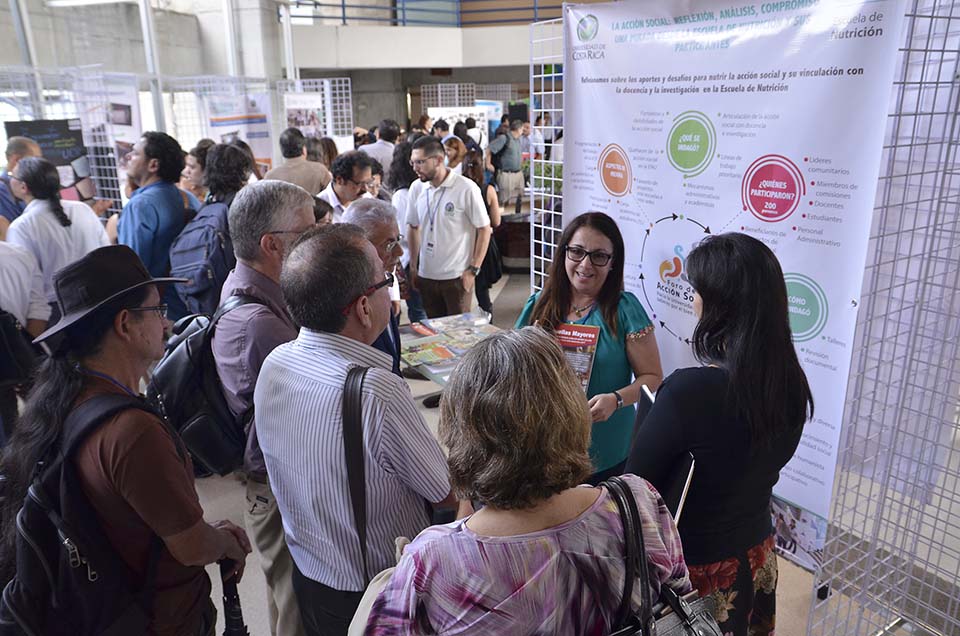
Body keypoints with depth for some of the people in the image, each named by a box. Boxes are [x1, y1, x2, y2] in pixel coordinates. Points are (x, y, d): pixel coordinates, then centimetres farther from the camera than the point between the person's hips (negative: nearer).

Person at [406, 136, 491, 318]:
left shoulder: (466, 188, -12)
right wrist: (413, 267, 10)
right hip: (426, 276, 4)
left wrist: (473, 270, -10)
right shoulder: (416, 188, 2)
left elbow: (484, 230, -7)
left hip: (457, 277, -4)